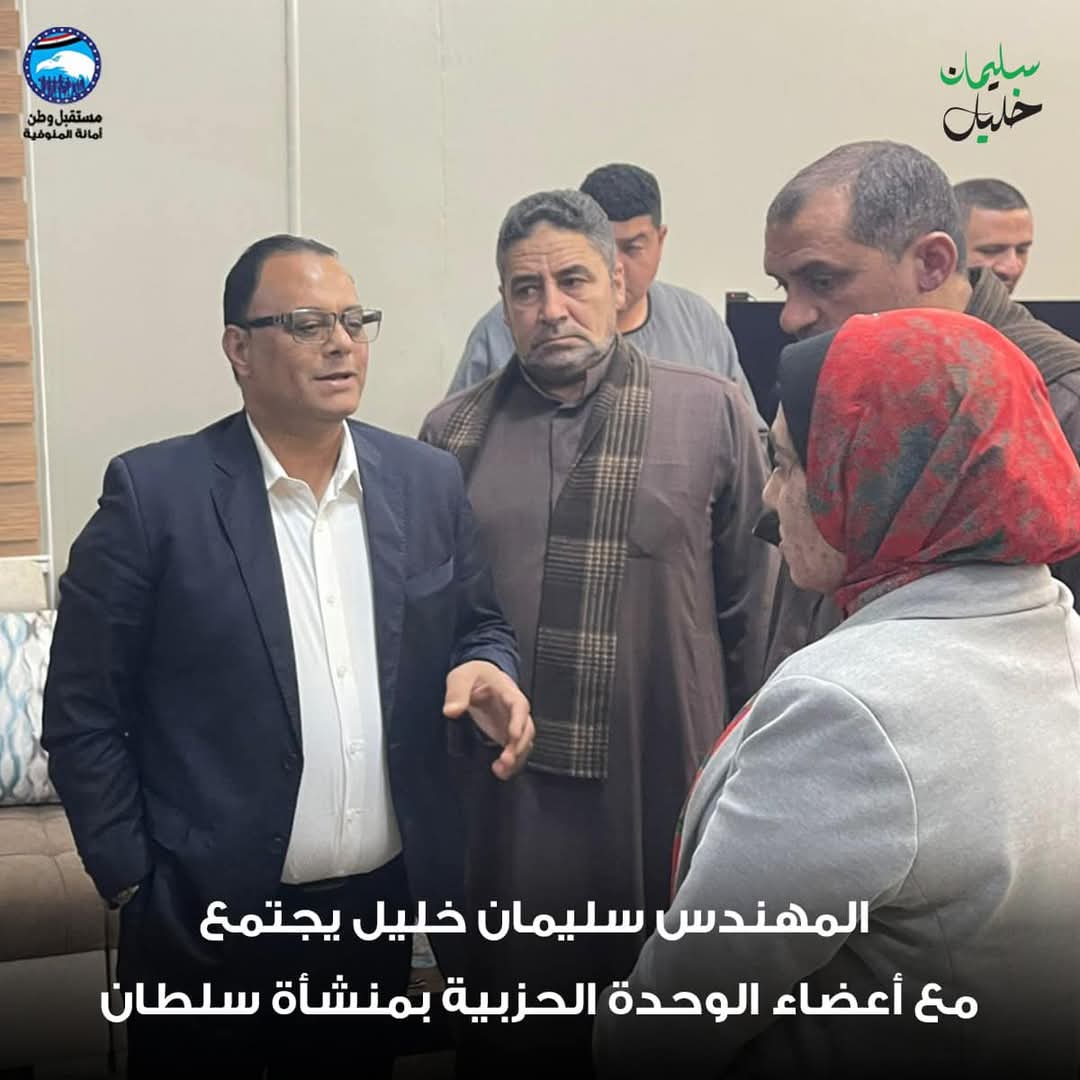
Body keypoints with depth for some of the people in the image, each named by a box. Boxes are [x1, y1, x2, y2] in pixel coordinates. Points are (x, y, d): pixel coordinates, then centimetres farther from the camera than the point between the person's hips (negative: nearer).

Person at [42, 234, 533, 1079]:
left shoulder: (428, 481, 2)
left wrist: (487, 667, -9)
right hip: (206, 920, -3)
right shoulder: (155, 493, -10)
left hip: (382, 908, 4)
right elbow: (83, 714, -6)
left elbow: (480, 627, 13)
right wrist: (133, 882, -7)